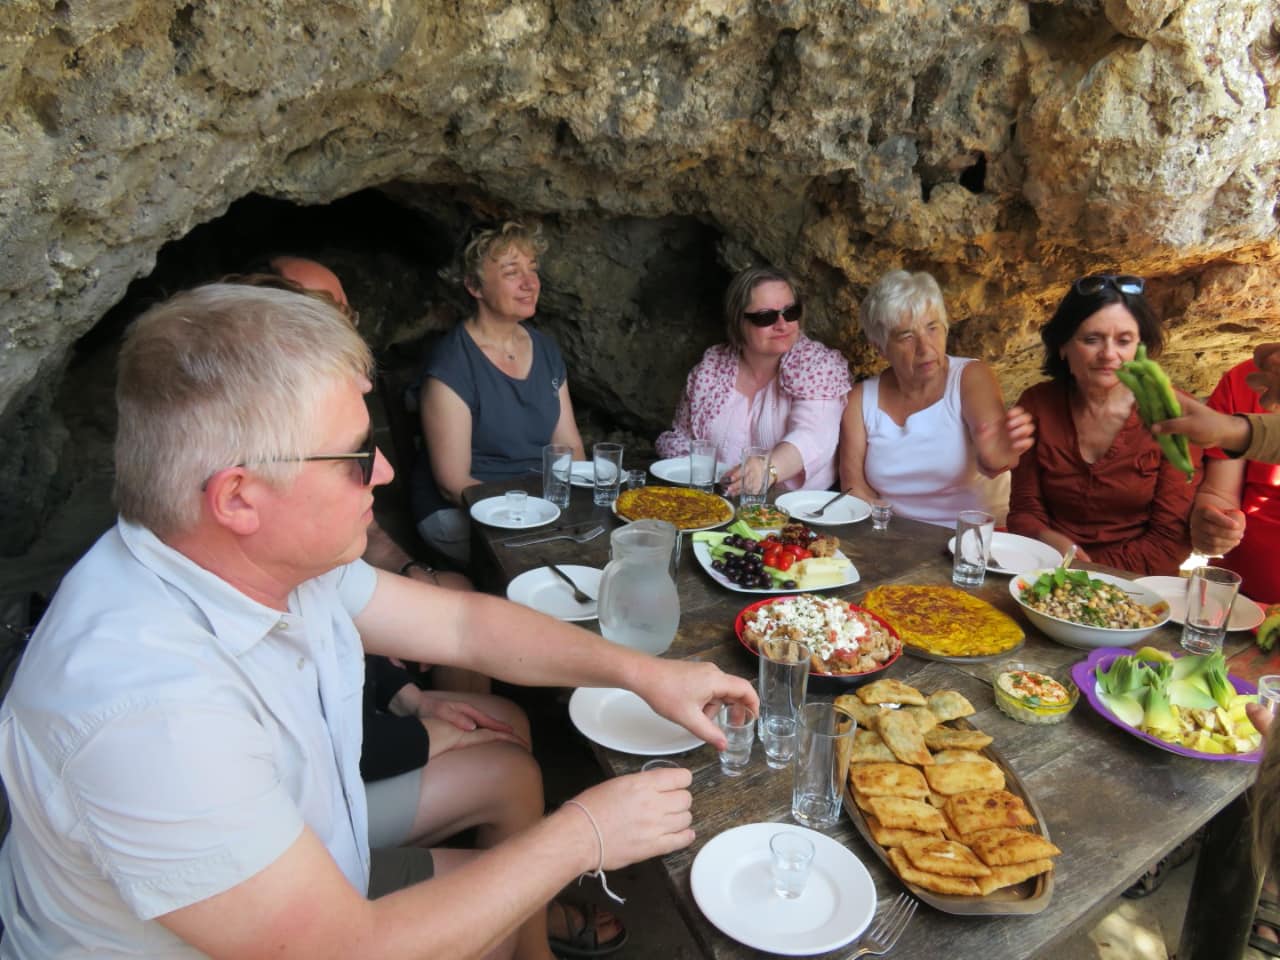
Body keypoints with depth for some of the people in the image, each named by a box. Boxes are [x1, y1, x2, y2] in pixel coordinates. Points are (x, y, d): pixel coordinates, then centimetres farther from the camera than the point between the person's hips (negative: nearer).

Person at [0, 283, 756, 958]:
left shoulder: (278, 553, -14)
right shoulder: (149, 706, -39)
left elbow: (463, 622, -4)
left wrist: (642, 672, -10)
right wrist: (582, 835, -25)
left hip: (301, 838, 7)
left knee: (509, 767, 10)